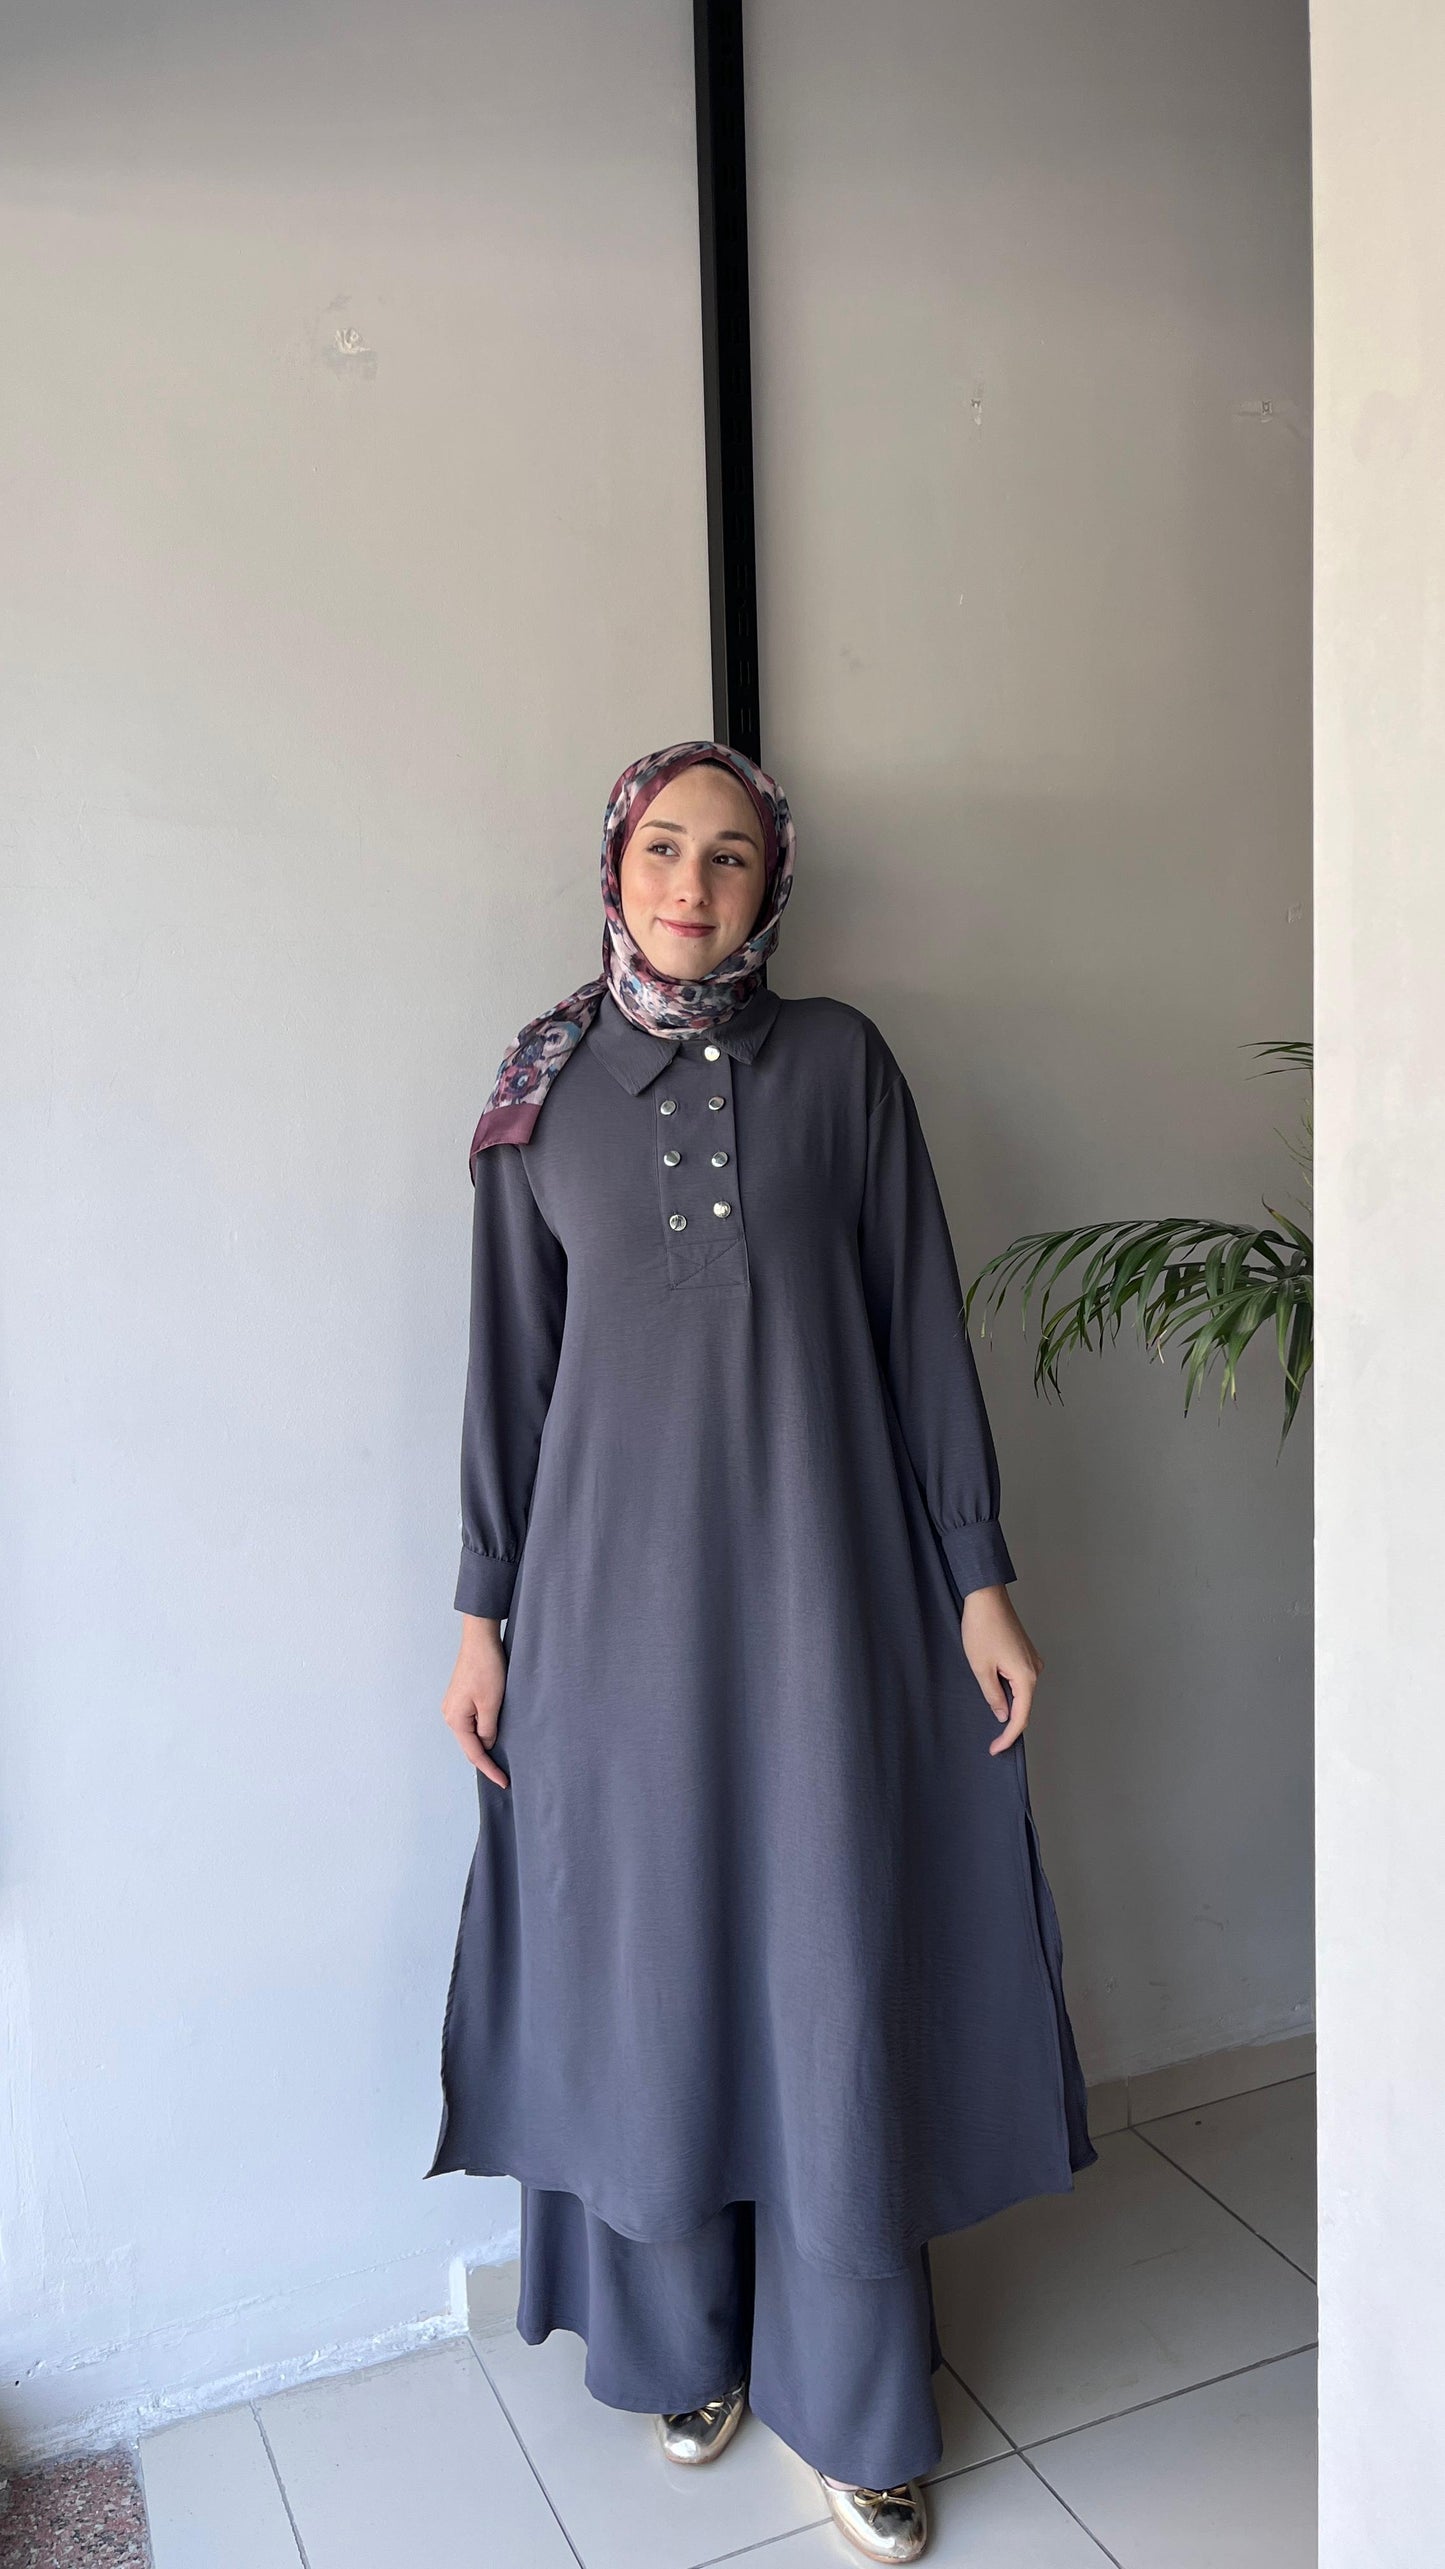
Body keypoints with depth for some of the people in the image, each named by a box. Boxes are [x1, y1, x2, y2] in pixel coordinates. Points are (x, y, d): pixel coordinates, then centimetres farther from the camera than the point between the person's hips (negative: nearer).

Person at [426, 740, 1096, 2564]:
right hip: (618, 1584, 1)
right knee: (653, 1960, 11)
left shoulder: (838, 1061, 2)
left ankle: (851, 2403, 25)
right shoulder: (545, 1087, 4)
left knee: (833, 1973, 5)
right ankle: (686, 2344, 35)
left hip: (819, 1582, -1)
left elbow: (919, 1326, 1)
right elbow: (511, 1363, 6)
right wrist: (485, 1611, 5)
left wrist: (978, 1579, -2)